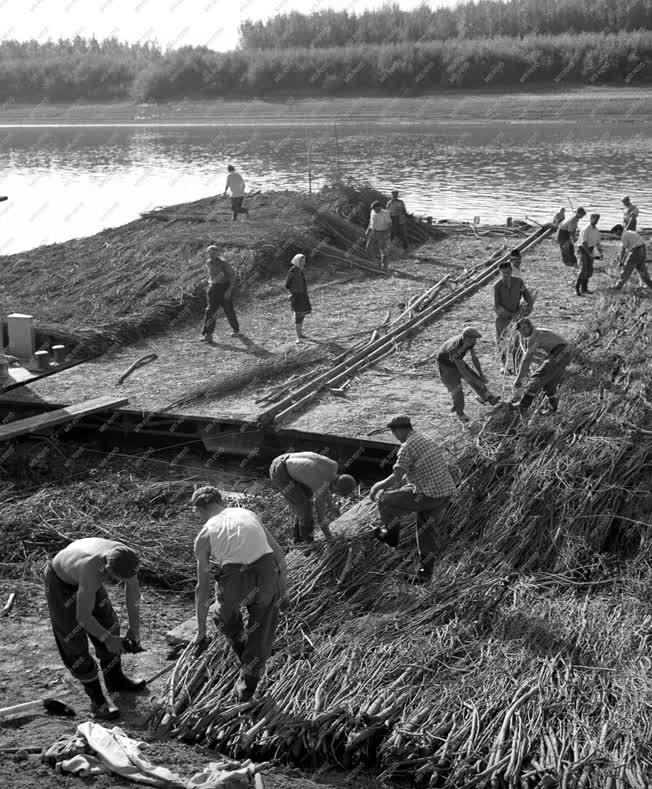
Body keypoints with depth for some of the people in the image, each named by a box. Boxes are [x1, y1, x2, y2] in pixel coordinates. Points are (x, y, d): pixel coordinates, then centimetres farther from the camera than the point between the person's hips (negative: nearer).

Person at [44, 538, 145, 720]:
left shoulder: (126, 559, -28)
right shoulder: (92, 572, -45)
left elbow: (133, 591, -9)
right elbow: (83, 617, -35)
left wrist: (134, 628, -8)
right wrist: (108, 639, -23)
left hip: (80, 574, 7)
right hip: (60, 581, -6)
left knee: (108, 623, 13)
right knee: (75, 642, -4)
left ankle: (115, 680, 33)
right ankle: (97, 700, 6)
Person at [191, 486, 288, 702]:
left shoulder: (204, 535, 18)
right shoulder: (247, 513, 25)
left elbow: (202, 588, 21)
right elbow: (278, 553, 24)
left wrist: (201, 631, 28)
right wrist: (283, 591, 35)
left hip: (235, 582, -2)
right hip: (267, 577, 2)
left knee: (225, 617, 34)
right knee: (261, 634, 24)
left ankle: (243, 654, 47)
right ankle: (247, 686, 28)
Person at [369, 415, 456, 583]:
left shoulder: (407, 447, -13)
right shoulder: (428, 441, 16)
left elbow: (395, 478, -16)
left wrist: (377, 487, 1)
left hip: (428, 495, -9)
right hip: (446, 493, 9)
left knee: (386, 502, 10)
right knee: (428, 531, 24)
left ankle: (391, 535, 32)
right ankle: (426, 570, 30)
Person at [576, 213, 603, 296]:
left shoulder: (596, 231, 9)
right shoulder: (586, 229, -15)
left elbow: (597, 243, 13)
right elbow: (584, 243, -22)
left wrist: (601, 253, -2)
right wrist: (589, 254, -29)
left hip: (590, 251, 8)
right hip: (583, 250, -8)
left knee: (589, 270, 6)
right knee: (583, 270, -16)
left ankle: (584, 288, 12)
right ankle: (577, 288, -13)